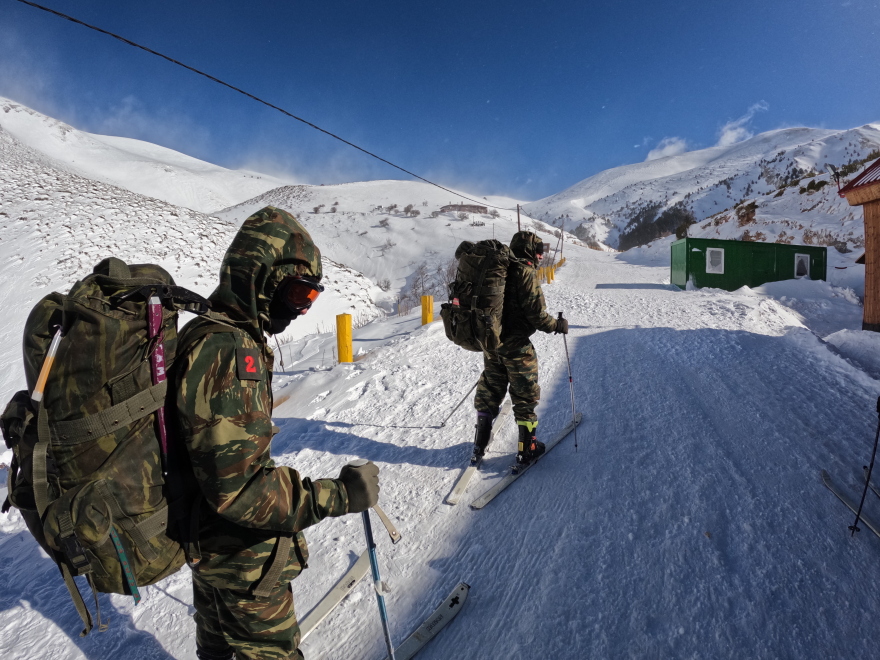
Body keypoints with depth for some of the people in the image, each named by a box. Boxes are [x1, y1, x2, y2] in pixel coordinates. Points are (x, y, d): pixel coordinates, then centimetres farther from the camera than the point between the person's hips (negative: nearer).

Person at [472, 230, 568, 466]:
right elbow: (536, 314, -19)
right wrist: (558, 325, -2)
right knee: (525, 396, 8)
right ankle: (527, 449, 18)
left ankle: (479, 446, 26)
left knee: (489, 393, 18)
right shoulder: (526, 273, -15)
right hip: (516, 346, -7)